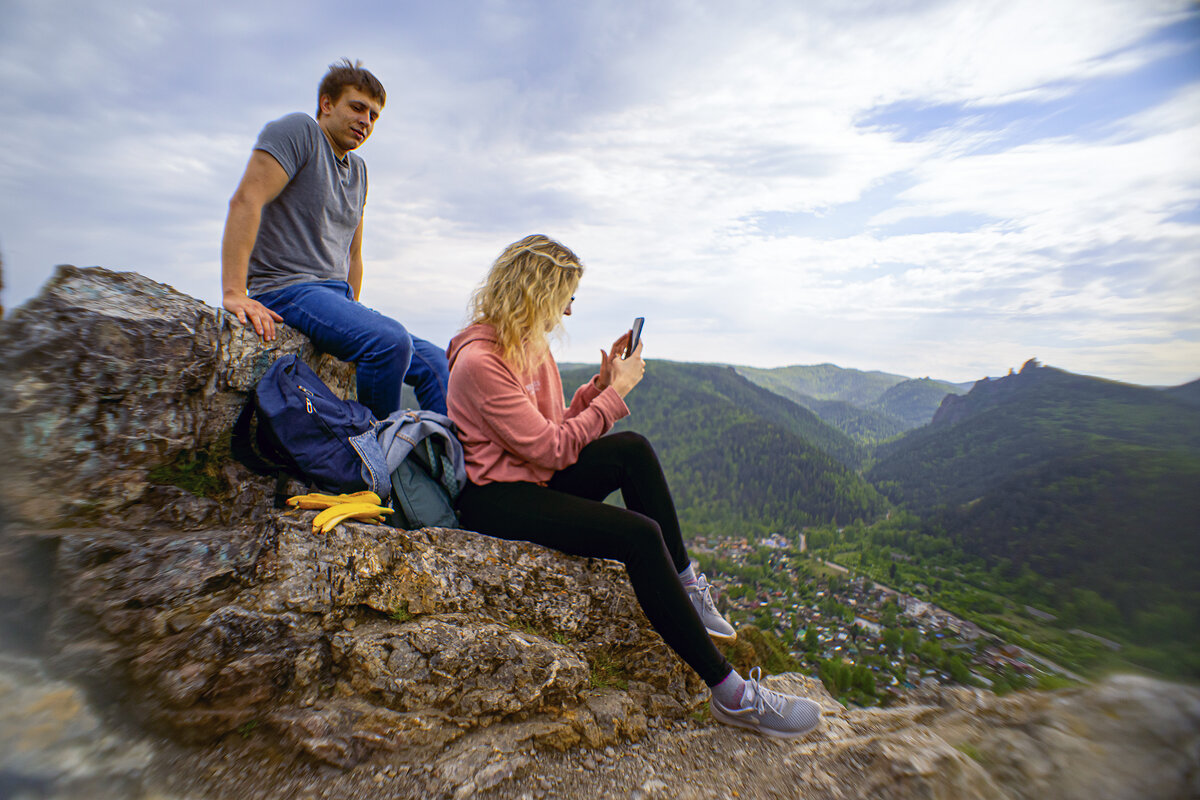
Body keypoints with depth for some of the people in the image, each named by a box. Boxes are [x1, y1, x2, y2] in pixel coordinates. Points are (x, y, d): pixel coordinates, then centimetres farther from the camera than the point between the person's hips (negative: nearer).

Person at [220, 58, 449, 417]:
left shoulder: (358, 170, 22)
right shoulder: (299, 130, 0)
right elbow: (246, 201, -14)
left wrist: (353, 311, 14)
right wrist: (234, 293, -24)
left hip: (337, 296, 8)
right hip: (287, 290, -8)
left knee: (435, 362, -6)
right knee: (392, 341, -32)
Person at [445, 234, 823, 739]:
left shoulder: (530, 345, 8)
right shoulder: (479, 360, -20)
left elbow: (557, 428, 7)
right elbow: (551, 448, -22)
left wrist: (602, 382, -3)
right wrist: (616, 392, -15)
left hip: (533, 479, 8)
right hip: (492, 499, -8)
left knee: (631, 449, -15)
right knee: (638, 535, -23)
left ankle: (683, 584, -3)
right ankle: (727, 692, -10)